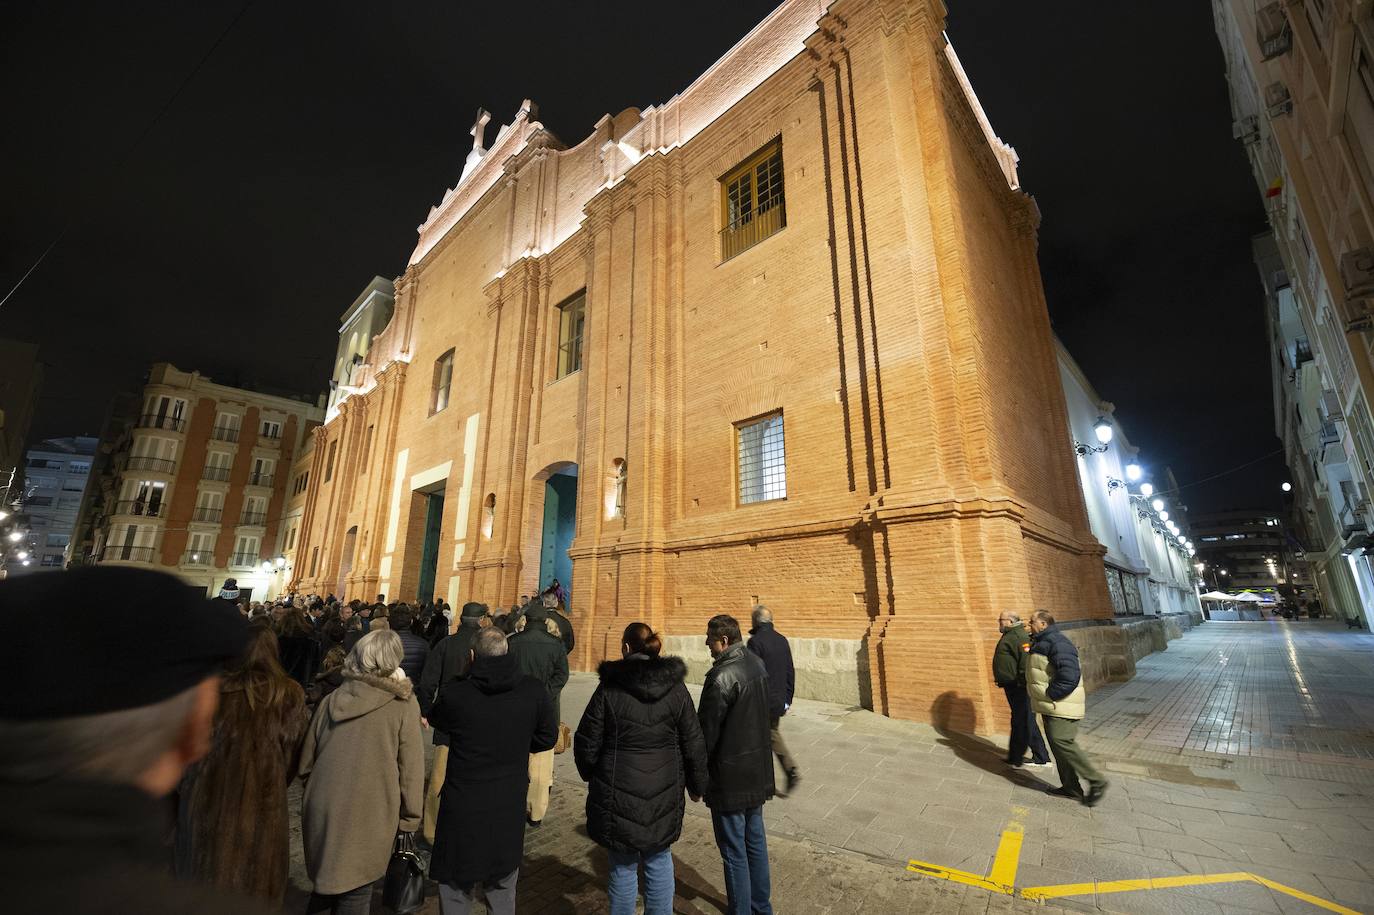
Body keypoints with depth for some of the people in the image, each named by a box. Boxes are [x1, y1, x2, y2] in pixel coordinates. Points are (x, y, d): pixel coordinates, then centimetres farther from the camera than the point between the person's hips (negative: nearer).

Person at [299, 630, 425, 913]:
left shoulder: (332, 699, 0)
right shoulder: (403, 704, -15)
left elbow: (306, 762, 10)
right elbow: (411, 768, -13)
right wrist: (410, 817, 0)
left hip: (322, 811, 5)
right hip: (367, 815, -5)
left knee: (329, 878, 27)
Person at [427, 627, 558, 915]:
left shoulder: (453, 693, -20)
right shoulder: (534, 691, -16)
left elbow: (435, 718, 4)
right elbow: (548, 737, -1)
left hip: (462, 808, -1)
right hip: (510, 807, 2)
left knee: (455, 891, 21)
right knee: (503, 890, 24)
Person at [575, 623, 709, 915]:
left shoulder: (609, 689, -13)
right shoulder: (676, 688, -7)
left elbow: (587, 743, -5)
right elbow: (694, 744, -1)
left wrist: (591, 775, 14)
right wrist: (697, 784, 14)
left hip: (618, 795, -2)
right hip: (664, 796, 2)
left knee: (623, 868, 16)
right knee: (659, 863, 21)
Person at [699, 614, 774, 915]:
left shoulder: (721, 677, -27)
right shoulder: (757, 664, -1)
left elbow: (706, 732, -20)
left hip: (730, 777, -8)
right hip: (758, 771, 8)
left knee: (734, 852, 9)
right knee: (755, 842, 23)